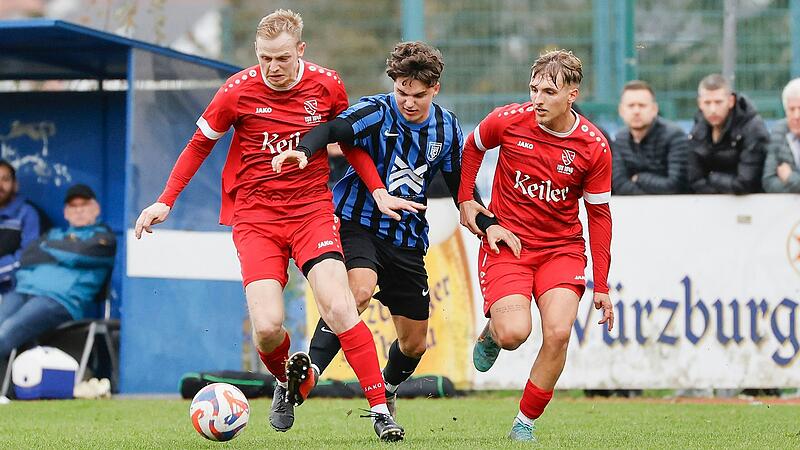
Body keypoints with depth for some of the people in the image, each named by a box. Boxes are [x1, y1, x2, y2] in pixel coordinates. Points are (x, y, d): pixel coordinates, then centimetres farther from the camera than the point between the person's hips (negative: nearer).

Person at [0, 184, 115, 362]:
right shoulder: (54, 234, 35)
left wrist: (47, 248, 13)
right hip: (22, 292, 5)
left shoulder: (103, 237, 19)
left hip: (60, 299, -5)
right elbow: (25, 257, 18)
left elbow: (80, 253, -2)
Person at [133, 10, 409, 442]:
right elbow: (199, 144, 8)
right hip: (255, 216, 0)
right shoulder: (238, 90, -8)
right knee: (267, 326, -15)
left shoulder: (327, 86, -4)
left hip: (312, 211, 0)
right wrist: (165, 202, 7)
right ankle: (286, 381, 19)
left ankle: (380, 410, -10)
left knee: (339, 308, -18)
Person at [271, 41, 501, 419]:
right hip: (359, 222, -5)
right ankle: (311, 370, -40)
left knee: (414, 343, 10)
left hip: (408, 239, 5)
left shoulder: (446, 128, 2)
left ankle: (386, 392, 40)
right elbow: (333, 130, -32)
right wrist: (304, 150, -53)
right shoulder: (376, 112, -13)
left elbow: (459, 186, 12)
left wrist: (487, 225, -2)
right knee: (360, 289, -36)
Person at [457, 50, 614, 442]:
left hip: (562, 247, 1)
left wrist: (601, 285, 0)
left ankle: (525, 422, 1)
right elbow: (472, 148, 13)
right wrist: (465, 201, 8)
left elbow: (599, 215, 0)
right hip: (506, 239, -1)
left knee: (558, 333, -18)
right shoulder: (508, 120, -10)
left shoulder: (593, 146, -9)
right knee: (514, 333, -22)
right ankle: (491, 332, 17)